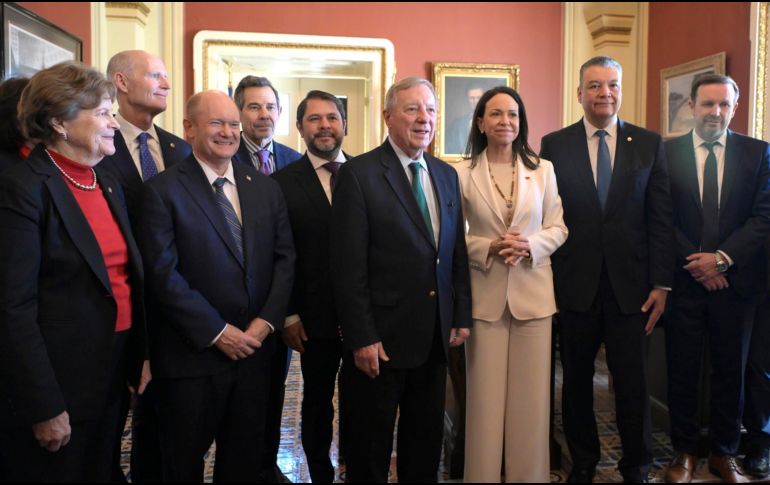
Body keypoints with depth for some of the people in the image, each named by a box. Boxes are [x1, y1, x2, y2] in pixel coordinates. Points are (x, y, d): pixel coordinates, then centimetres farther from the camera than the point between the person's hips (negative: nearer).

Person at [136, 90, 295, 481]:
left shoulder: (265, 188, 7)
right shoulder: (162, 190, -7)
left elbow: (284, 258, 5)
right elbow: (163, 273, -14)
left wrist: (266, 321, -7)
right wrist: (217, 332, -16)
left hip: (254, 346, 4)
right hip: (193, 352, -4)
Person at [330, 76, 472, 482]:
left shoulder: (447, 174, 9)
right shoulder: (358, 173, -10)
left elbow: (457, 252, 12)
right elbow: (348, 266, -14)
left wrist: (461, 316, 9)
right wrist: (361, 338, -16)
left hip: (436, 336, 6)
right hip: (383, 338, -6)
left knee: (426, 442, 20)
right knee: (371, 449, 12)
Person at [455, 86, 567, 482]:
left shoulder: (543, 170, 5)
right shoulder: (462, 173, -1)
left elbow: (558, 229, 5)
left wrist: (529, 246, -14)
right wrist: (488, 248, -16)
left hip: (532, 293, 2)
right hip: (484, 294, -1)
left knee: (531, 398, 8)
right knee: (485, 397, 6)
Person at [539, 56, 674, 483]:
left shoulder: (649, 144, 4)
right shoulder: (554, 145, 2)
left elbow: (660, 219, 3)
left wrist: (661, 284, -2)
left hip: (631, 287, 1)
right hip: (574, 285, 0)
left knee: (633, 384, 7)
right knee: (576, 383, 12)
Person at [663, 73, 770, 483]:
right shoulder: (667, 152, 1)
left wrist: (722, 258, -13)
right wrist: (694, 261, -11)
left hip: (735, 280, 1)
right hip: (683, 278, -1)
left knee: (730, 369, 10)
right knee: (682, 370, 7)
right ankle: (684, 451, 22)